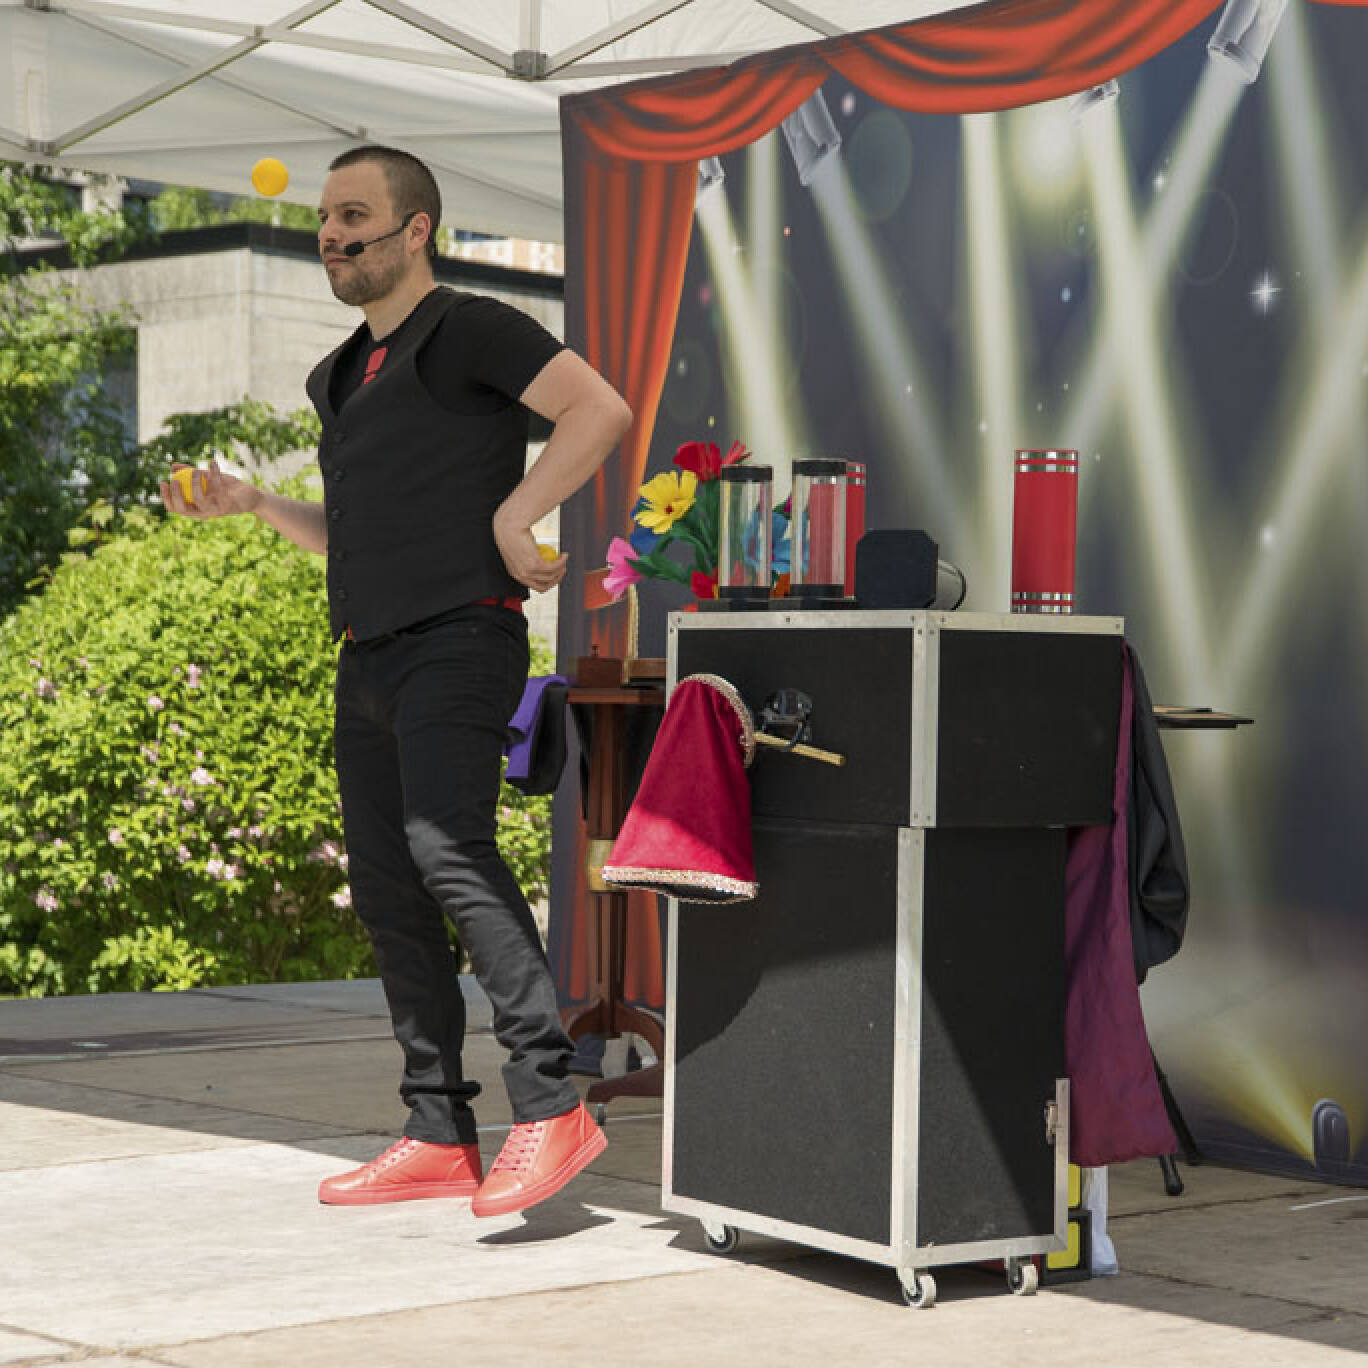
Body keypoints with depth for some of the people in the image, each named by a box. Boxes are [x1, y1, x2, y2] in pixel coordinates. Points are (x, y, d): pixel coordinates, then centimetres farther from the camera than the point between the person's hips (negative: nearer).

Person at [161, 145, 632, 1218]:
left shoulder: (470, 330, -2)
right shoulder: (340, 378, 23)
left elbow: (602, 409, -13)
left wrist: (512, 517, -18)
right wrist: (252, 503, 16)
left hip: (459, 637, -9)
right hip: (369, 652, 9)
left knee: (446, 846, -25)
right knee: (388, 891, 5)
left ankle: (550, 1102, -26)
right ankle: (440, 1138, 11)